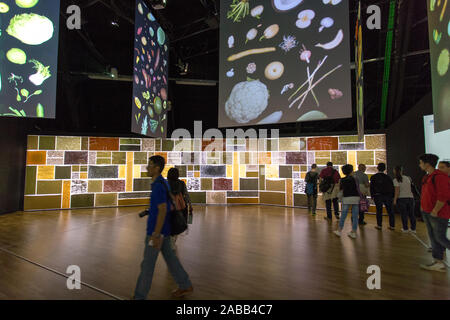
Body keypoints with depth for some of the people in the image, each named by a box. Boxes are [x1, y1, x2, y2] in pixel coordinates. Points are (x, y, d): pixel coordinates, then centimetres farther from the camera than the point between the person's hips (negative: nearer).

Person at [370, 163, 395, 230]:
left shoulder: (373, 177, -2)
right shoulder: (388, 177, 5)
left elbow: (371, 187, -3)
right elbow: (392, 187, 7)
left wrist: (372, 196, 2)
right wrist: (392, 196, 12)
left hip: (378, 196, -2)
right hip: (388, 196, 2)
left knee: (379, 211, 3)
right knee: (390, 211, 8)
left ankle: (379, 225, 6)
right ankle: (392, 226, 11)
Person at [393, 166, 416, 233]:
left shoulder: (396, 180, -9)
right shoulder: (407, 178, 8)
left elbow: (397, 191, -13)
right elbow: (411, 187, 10)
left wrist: (395, 200, -8)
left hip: (401, 198, -5)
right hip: (410, 197, 5)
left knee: (404, 214, 4)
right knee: (411, 214, 12)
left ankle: (405, 228, 11)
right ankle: (413, 229, 18)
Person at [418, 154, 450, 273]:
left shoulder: (439, 176, -17)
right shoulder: (427, 177, 12)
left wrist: (435, 211, -19)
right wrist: (423, 206, 14)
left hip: (438, 214, -9)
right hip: (428, 213, 9)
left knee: (440, 238, -2)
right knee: (433, 238, 11)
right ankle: (438, 263, 18)